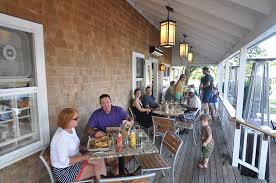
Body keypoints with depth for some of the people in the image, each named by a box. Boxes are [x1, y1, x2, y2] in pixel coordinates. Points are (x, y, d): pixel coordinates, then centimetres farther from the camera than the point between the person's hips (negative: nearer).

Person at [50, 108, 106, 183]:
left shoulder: (71, 129, -2)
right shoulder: (61, 138, -30)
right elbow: (64, 161, -28)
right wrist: (84, 157, -24)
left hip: (74, 159, 8)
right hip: (64, 170, -8)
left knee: (101, 160, 1)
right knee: (98, 169, -11)